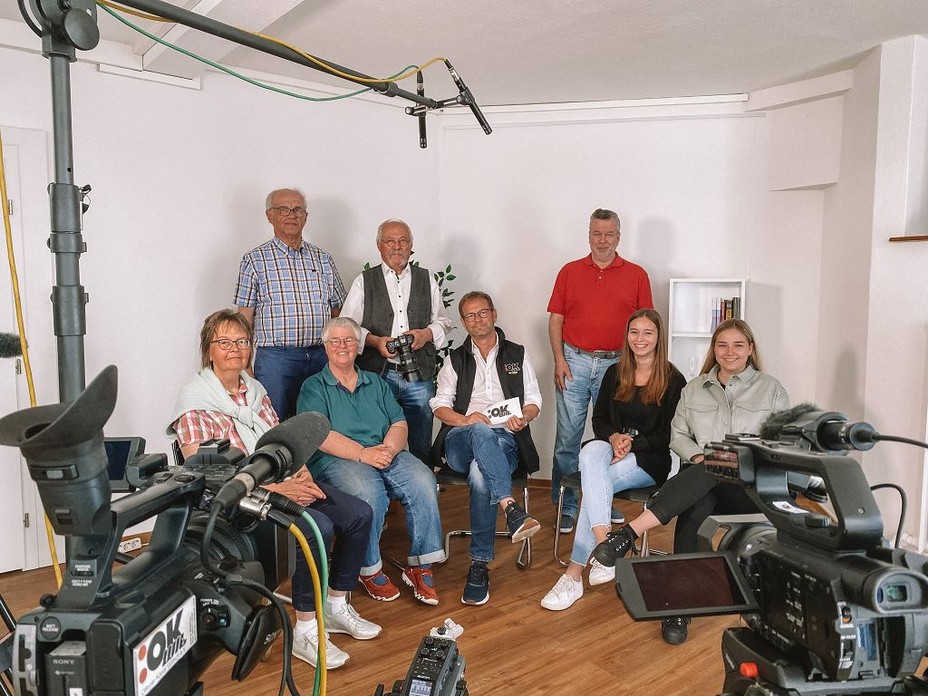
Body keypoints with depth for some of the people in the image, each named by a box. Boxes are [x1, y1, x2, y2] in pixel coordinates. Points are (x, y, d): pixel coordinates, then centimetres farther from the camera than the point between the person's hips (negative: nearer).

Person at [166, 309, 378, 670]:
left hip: (285, 481, 8)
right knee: (318, 527, -30)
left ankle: (336, 607, 13)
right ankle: (305, 630, -12)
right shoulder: (195, 401, -10)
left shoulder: (255, 389, 13)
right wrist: (276, 489, -22)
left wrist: (302, 474, -6)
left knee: (359, 514, -4)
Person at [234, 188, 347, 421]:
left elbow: (337, 312, 14)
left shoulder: (322, 259, 13)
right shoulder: (255, 260, 4)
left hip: (321, 356, 3)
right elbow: (245, 318, 2)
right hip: (275, 358, -3)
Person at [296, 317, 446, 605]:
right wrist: (363, 453, -18)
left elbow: (399, 424, 13)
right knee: (368, 491, -36)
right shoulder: (313, 387, 10)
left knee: (424, 482, -25)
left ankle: (420, 566, -14)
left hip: (387, 454, 4)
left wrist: (388, 449, -10)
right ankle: (370, 570, -15)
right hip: (336, 460, -4)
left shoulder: (376, 383, 23)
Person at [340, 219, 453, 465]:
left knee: (420, 449, 5)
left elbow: (443, 322, 18)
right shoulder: (364, 282, 9)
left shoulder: (427, 279, 16)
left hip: (420, 377, 2)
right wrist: (374, 340, -12)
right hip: (377, 375, -1)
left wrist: (427, 333, -4)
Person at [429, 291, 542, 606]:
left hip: (505, 441, 0)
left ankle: (480, 565, -29)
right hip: (461, 442, 0)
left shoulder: (517, 354, 21)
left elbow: (534, 401, 16)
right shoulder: (455, 360, 22)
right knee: (480, 431, -40)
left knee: (480, 475, -36)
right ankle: (510, 507, -51)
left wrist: (523, 418, -9)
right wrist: (464, 420, -11)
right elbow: (440, 405, 12)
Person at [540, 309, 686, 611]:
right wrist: (614, 437, -10)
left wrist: (633, 443, -16)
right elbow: (598, 419, 11)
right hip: (610, 448, 3)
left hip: (649, 459, -3)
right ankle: (604, 548, -45)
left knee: (595, 482, -32)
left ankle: (574, 574, -29)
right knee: (590, 452, -36)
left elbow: (670, 435, -3)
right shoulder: (615, 373, 13)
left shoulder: (673, 380, 0)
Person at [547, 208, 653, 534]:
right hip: (574, 362, 0)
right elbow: (555, 319, 5)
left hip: (616, 364, 1)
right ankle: (565, 506, 12)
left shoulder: (637, 275, 6)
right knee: (567, 436, 1)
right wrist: (559, 359, -4)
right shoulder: (570, 272, 6)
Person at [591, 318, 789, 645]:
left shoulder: (771, 389, 11)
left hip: (750, 486, -2)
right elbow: (678, 434, 16)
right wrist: (698, 456, -5)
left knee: (711, 473, -38)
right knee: (696, 507, -35)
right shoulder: (695, 388, 18)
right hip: (701, 480, 2)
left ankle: (629, 532, -45)